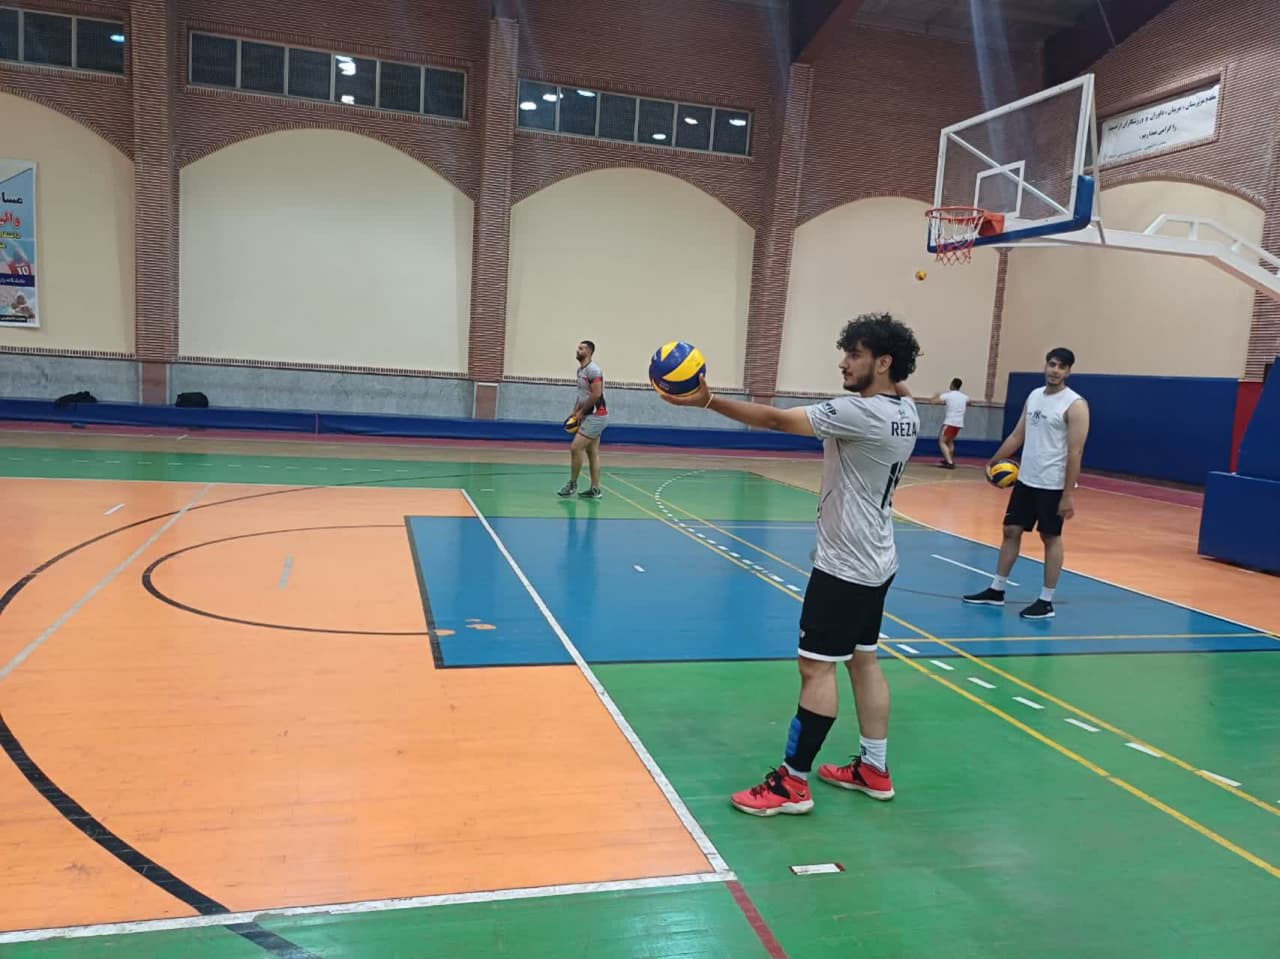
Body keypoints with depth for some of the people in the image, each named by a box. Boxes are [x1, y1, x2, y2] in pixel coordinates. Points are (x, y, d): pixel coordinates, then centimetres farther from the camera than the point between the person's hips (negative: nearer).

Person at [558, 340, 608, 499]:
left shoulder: (593, 370, -16)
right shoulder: (580, 370, 14)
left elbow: (596, 394, -22)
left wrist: (581, 412, -15)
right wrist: (575, 412, 9)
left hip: (596, 416, -10)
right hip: (591, 416, 10)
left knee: (575, 447, -12)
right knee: (592, 452, 9)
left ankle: (572, 484, 0)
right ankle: (595, 489, 11)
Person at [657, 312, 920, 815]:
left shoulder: (861, 412, -22)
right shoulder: (905, 411, 4)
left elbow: (778, 419, -26)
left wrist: (708, 400, -26)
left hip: (845, 564, -10)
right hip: (874, 561, 10)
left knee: (817, 666, -4)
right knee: (863, 660, 16)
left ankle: (792, 782, 4)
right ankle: (874, 769, 27)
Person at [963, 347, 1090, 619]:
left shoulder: (1075, 405, -13)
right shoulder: (1034, 396, 9)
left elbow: (1075, 452, -16)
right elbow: (1018, 435, 16)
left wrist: (1069, 494, -19)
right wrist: (994, 461, 12)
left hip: (1053, 485, -7)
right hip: (1025, 480, 7)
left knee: (1051, 538, 2)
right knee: (1011, 531, 10)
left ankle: (1046, 602, 11)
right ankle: (996, 591, 21)